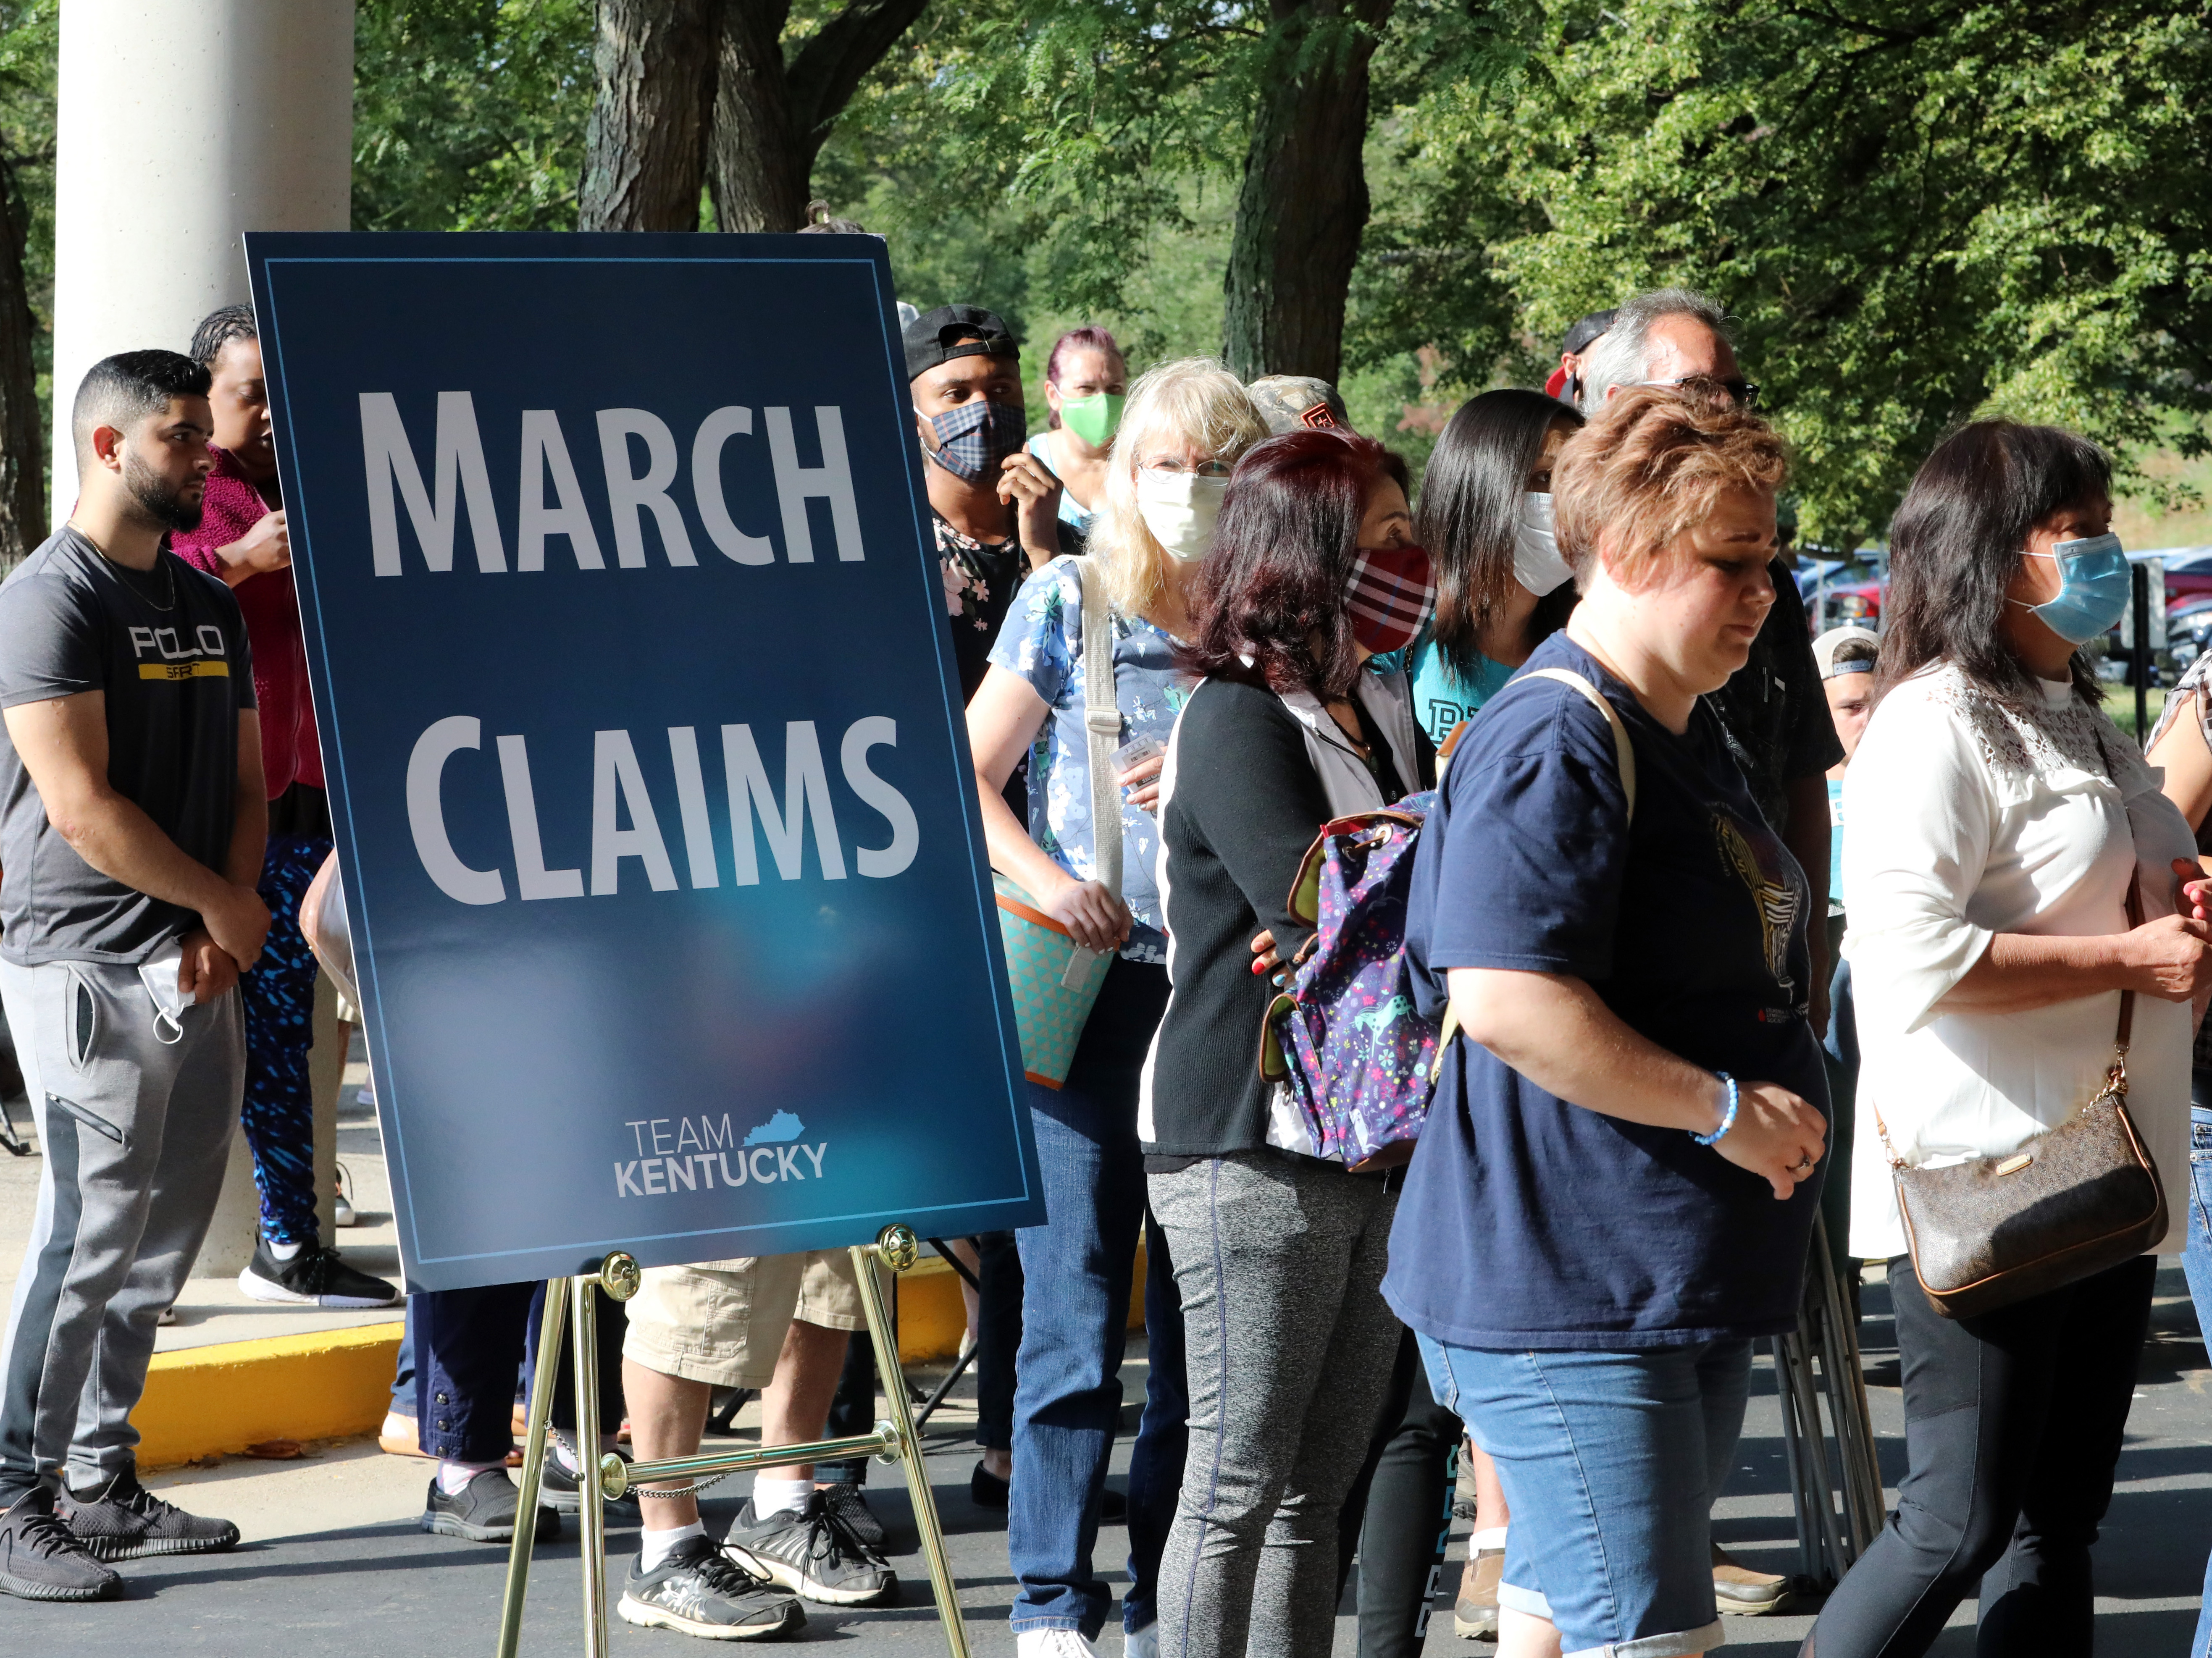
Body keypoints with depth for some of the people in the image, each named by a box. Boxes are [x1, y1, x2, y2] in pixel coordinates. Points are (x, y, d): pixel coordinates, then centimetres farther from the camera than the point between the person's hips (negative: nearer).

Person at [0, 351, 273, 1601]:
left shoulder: (209, 606, 16)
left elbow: (245, 783, 17)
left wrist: (222, 928, 0)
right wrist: (226, 903, -8)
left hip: (195, 971, 8)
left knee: (164, 1239, 10)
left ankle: (104, 1485, 18)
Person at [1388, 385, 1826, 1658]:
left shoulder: (1686, 732, 17)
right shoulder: (1554, 747, -17)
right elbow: (1504, 1000, -27)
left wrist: (1784, 1094, 18)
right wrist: (1724, 1110, -20)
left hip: (1685, 1272, 10)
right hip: (1566, 1287, -10)